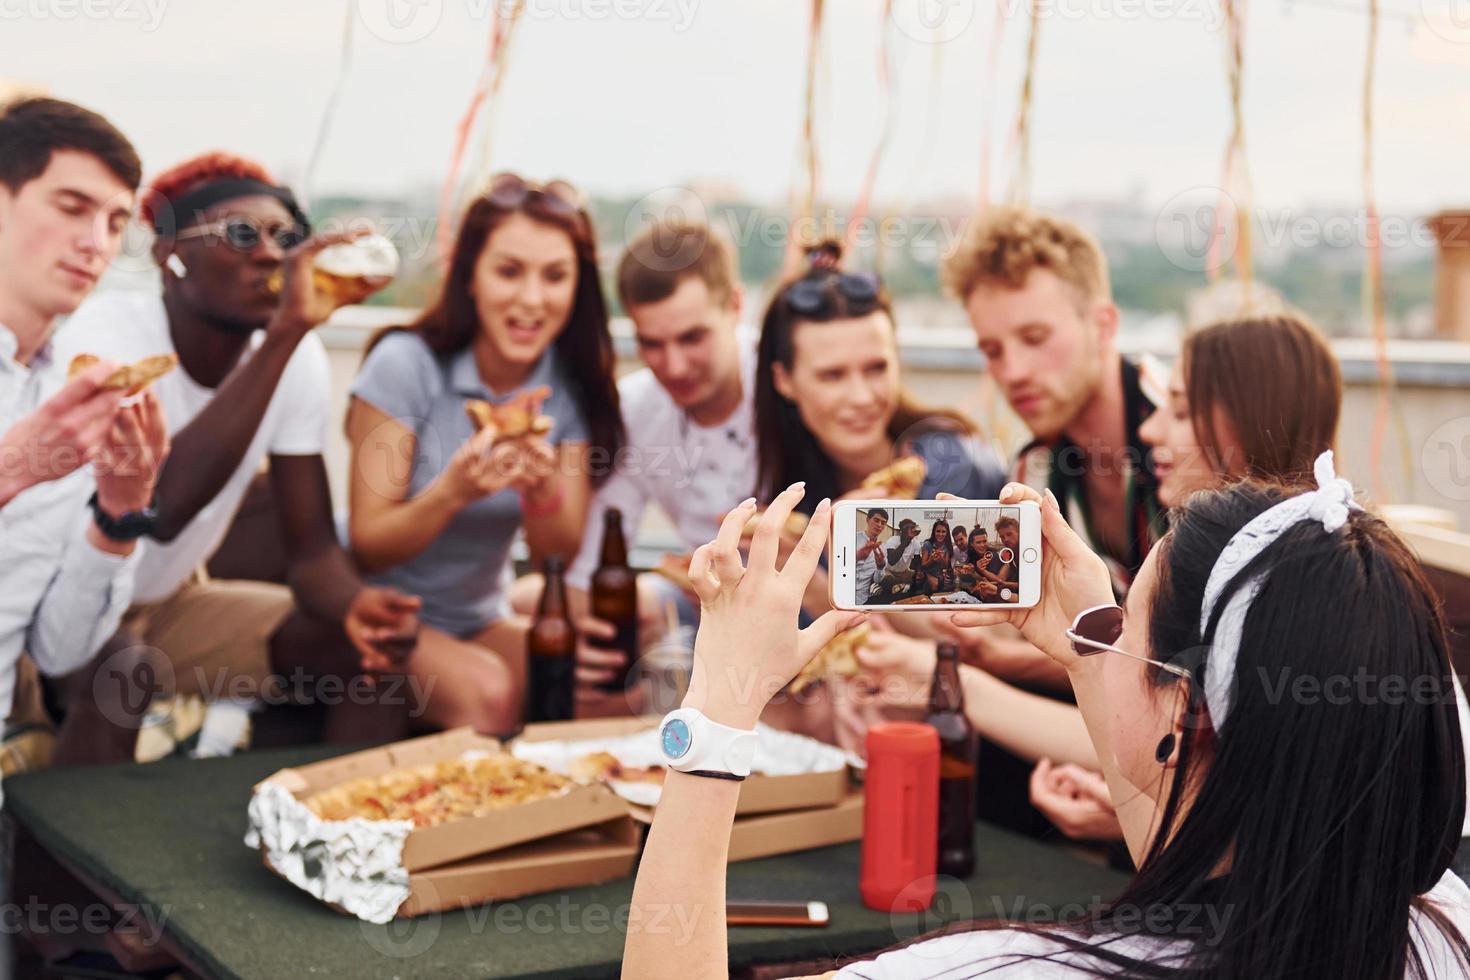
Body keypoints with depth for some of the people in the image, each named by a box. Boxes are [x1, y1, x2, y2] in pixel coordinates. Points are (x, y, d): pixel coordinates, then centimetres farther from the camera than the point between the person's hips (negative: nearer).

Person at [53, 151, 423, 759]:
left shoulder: (299, 359, -9)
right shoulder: (111, 330, -25)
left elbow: (311, 547, -8)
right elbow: (159, 506, -43)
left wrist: (356, 605, -32)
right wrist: (286, 329, -43)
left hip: (172, 605, 6)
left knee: (372, 647, -11)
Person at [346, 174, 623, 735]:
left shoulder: (575, 390, -3)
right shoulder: (406, 363, -15)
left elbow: (558, 560, -5)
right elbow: (367, 548, -15)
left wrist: (542, 490, -28)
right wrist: (452, 491, -35)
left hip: (482, 621, 4)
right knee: (486, 693, -31)